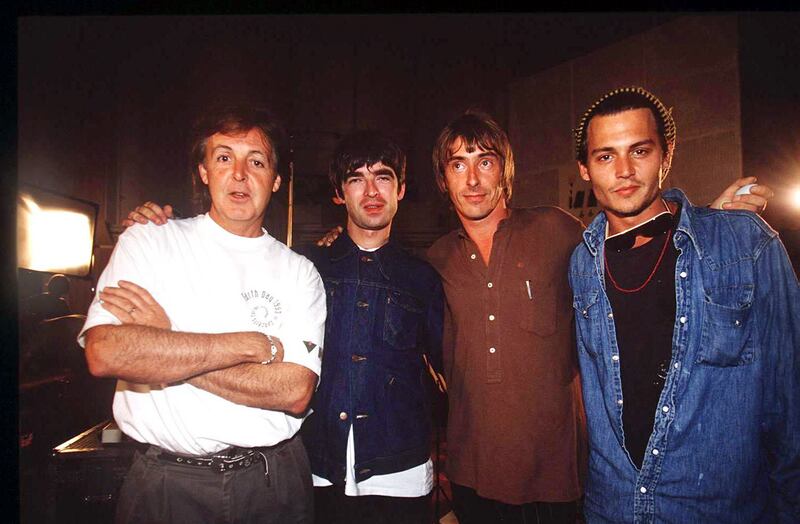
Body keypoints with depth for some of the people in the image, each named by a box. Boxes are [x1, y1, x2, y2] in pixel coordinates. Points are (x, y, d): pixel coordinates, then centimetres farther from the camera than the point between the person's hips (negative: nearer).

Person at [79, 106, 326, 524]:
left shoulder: (299, 272, -2)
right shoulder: (147, 242, -2)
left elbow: (295, 391, -13)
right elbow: (104, 353, -18)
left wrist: (162, 347, -16)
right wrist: (252, 345, -16)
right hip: (165, 484, -1)